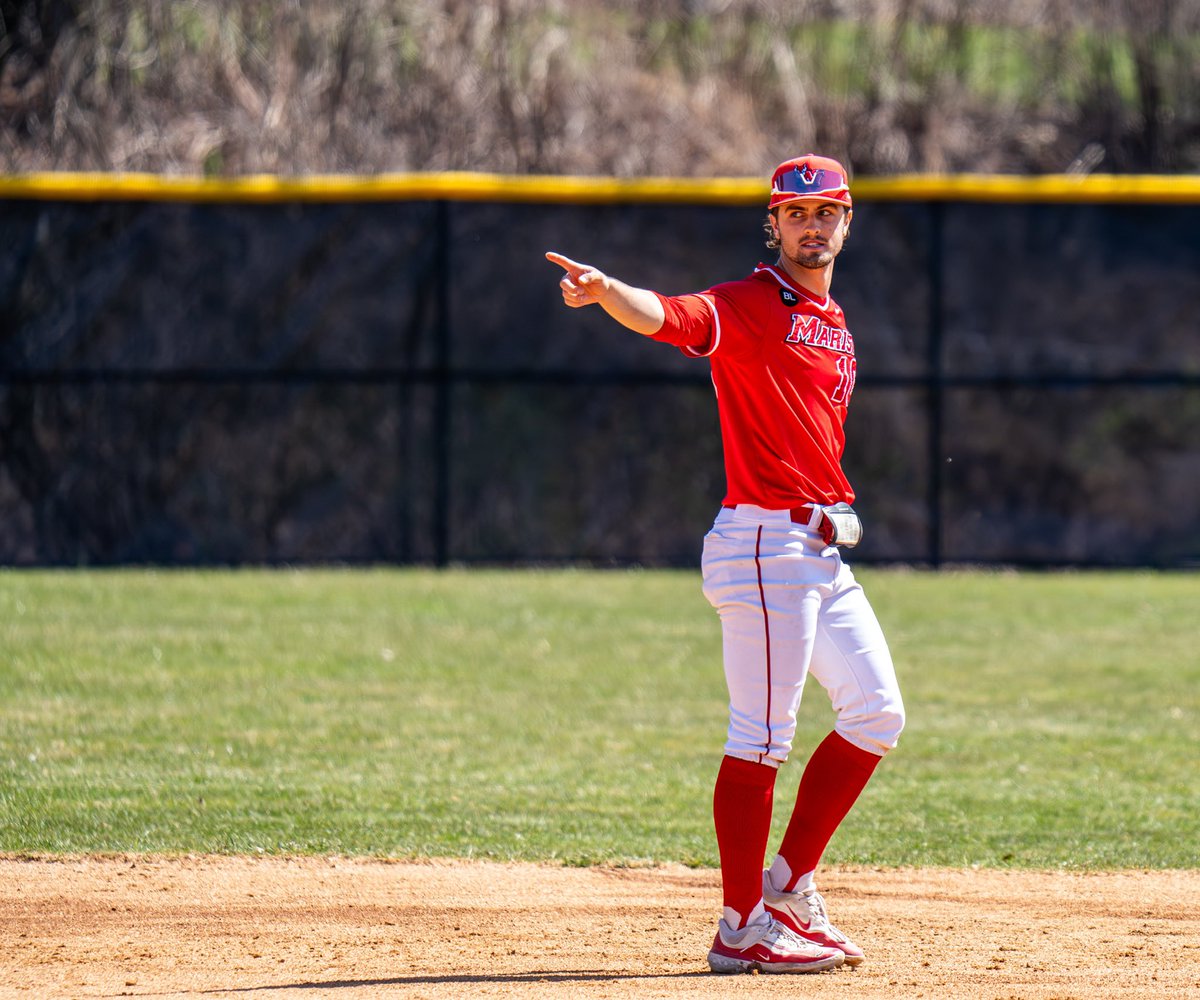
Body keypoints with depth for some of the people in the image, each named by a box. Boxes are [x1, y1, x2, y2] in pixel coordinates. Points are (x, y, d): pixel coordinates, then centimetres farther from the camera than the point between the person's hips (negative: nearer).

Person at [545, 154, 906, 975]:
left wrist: (836, 514, 14)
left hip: (822, 552, 9)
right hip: (765, 539, -9)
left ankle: (790, 886, 19)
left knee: (877, 714, 10)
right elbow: (666, 316, -28)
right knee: (761, 733, -8)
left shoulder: (834, 327, 19)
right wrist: (607, 291, -49)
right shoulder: (746, 307, -8)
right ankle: (743, 928, -4)